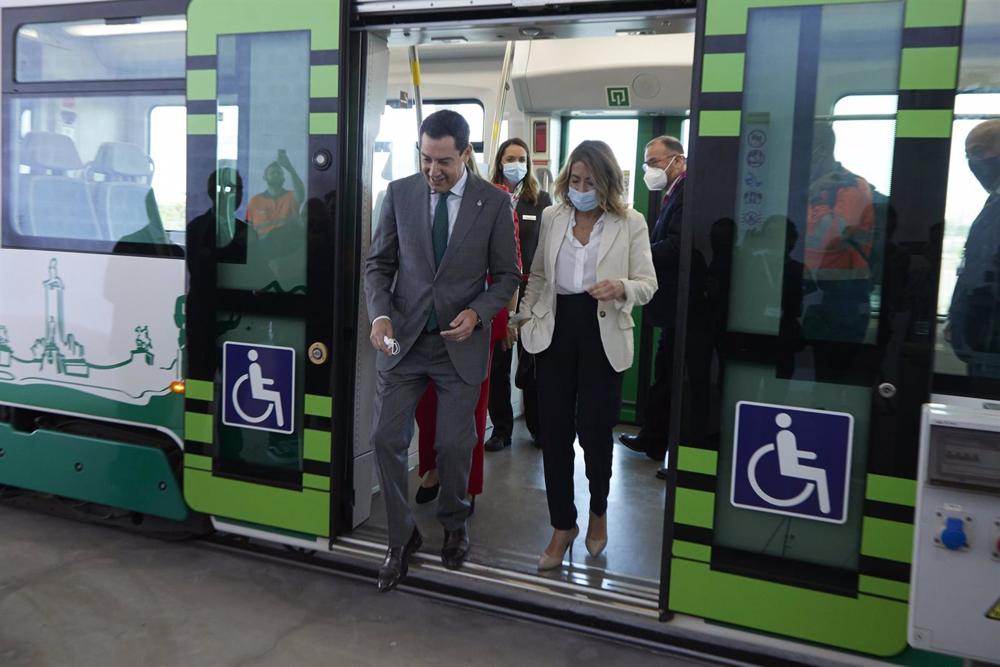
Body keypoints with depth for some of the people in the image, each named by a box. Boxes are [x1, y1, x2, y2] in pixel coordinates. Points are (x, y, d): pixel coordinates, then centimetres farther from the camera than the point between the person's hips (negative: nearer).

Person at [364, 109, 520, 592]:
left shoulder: (494, 203, -5)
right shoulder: (399, 193, -1)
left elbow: (506, 276, 2)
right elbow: (379, 263, 3)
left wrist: (477, 312, -15)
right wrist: (379, 314, -13)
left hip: (460, 342, -1)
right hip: (403, 337, 2)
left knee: (455, 444, 8)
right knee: (386, 439, 2)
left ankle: (454, 525, 36)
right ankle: (402, 537, 22)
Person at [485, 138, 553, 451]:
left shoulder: (542, 200, 6)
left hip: (532, 292, 0)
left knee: (532, 364, 6)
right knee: (497, 364, 6)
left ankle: (538, 426, 20)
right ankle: (501, 429, 18)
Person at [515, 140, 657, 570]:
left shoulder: (631, 223, -2)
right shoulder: (552, 217, 9)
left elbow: (648, 285, -3)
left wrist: (621, 288, -24)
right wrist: (525, 313, 10)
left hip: (603, 334, -3)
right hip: (555, 329, 3)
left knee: (594, 430, 0)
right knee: (554, 430, 4)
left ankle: (599, 510, 32)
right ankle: (563, 525, 21)